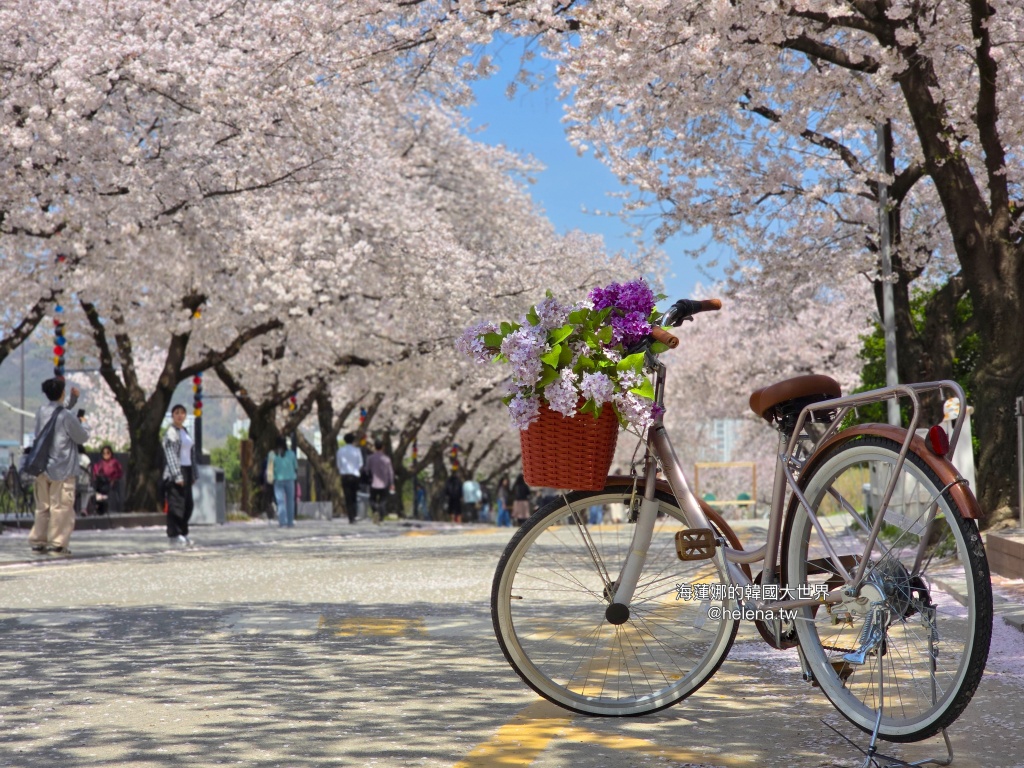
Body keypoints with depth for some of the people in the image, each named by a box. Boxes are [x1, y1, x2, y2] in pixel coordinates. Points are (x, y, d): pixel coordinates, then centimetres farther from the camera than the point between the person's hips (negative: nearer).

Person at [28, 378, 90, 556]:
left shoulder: (41, 412, 4)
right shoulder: (66, 416, -14)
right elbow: (82, 438, -6)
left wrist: (73, 400, 24)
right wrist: (83, 423, 13)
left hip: (43, 467, 6)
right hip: (62, 468, -6)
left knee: (43, 507, 13)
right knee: (61, 507, -1)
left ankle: (37, 541, 13)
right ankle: (57, 543, -3)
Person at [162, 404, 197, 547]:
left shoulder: (185, 431, 18)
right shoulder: (170, 433, -7)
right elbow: (170, 455, -14)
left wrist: (193, 475, 18)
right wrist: (177, 476, -20)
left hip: (186, 470, 8)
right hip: (175, 472, -8)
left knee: (188, 504, 7)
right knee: (176, 504, -8)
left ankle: (183, 534, 14)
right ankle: (173, 536, -5)